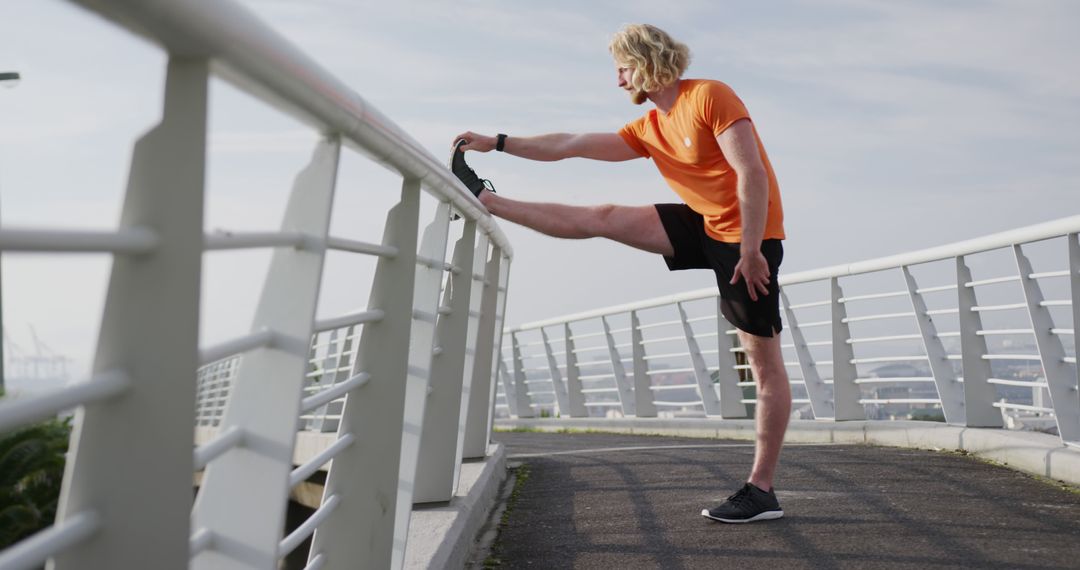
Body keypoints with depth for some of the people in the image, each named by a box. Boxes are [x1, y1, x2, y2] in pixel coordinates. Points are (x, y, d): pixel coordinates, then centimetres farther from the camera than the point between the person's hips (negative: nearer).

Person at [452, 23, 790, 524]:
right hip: (703, 224, 7)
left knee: (764, 359, -4)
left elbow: (752, 173, -21)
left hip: (746, 235, -7)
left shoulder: (710, 96, -14)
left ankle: (761, 491, -1)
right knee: (601, 219, 4)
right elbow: (571, 145, 10)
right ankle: (484, 201, 13)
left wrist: (750, 250, -24)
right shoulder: (648, 129, 9)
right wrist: (497, 143, 9)